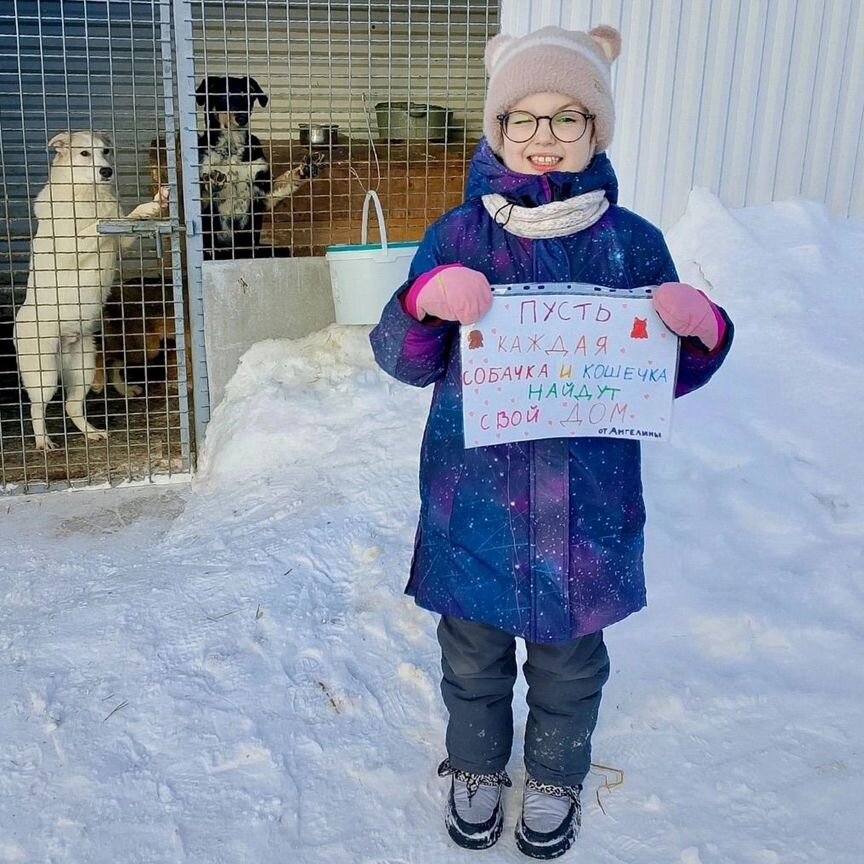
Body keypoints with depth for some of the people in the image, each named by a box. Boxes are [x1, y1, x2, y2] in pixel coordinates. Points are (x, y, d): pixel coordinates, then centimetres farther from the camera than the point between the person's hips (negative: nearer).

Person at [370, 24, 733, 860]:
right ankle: (475, 767, 46)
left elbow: (665, 375, 2)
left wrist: (700, 329, -21)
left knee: (569, 658, 18)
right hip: (474, 494, 0)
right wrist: (425, 300, -27)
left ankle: (555, 778, 46)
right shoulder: (458, 234, -4)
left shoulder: (632, 241, -4)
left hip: (586, 500, 0)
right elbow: (403, 359, -5)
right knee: (473, 650, 18)